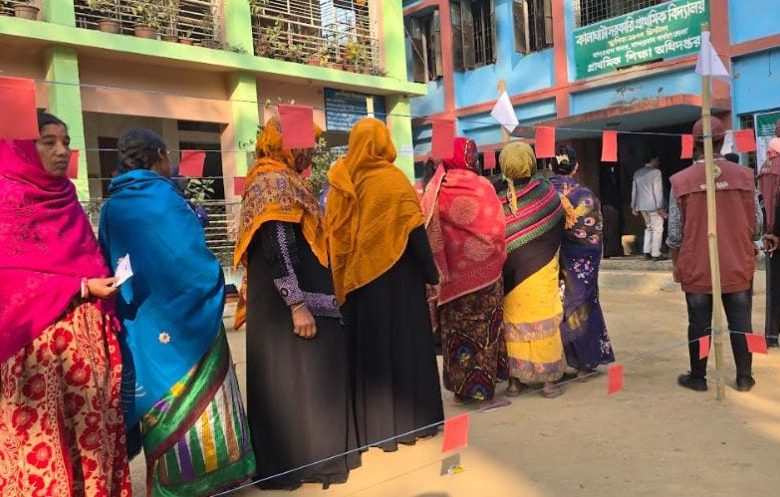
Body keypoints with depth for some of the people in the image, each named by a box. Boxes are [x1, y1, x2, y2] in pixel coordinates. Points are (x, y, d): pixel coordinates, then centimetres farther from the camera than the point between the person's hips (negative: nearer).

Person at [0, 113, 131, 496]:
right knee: (44, 439, -1)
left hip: (88, 334, 6)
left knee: (91, 429, 9)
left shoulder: (65, 199, 15)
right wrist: (81, 287, -17)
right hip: (38, 339, -6)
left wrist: (104, 284, 0)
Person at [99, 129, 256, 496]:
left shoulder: (113, 206, 5)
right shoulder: (161, 195, -12)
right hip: (180, 319, -6)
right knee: (196, 399, 6)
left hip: (138, 325, 6)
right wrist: (215, 285, 0)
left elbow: (109, 264, 9)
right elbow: (192, 256, -17)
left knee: (160, 404, 15)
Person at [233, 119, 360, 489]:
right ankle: (295, 464, 11)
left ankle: (303, 457, 26)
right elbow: (277, 248, -23)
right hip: (287, 305, -10)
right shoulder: (275, 183, -14)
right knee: (294, 380, -1)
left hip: (307, 298, 10)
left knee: (304, 378, 15)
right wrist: (297, 304, -26)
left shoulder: (281, 181, 16)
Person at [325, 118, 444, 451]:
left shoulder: (340, 183, 2)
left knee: (366, 347, 11)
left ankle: (367, 425, 19)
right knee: (403, 344, 7)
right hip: (395, 278, -4)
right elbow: (415, 233, -11)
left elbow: (333, 236, 5)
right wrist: (431, 276, -3)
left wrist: (343, 279, 13)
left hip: (356, 280, 4)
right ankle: (407, 421, 16)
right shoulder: (394, 180, -9)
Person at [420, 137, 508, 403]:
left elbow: (430, 231, -4)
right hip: (485, 272, -1)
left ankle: (460, 384, 17)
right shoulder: (483, 186, -9)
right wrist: (497, 257, 9)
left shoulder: (436, 190, -4)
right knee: (484, 327, 10)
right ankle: (483, 382, 17)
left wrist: (438, 269, 3)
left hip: (453, 273, 1)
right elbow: (498, 228, -7)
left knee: (457, 327, 11)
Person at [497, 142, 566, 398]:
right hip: (542, 273, 0)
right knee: (544, 323, 10)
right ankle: (549, 379, 16)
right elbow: (559, 229, 1)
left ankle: (515, 380, 18)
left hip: (512, 275, 1)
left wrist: (502, 268, 9)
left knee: (514, 325, 11)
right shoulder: (547, 192, -8)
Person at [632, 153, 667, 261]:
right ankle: (655, 254, -2)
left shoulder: (637, 173, 11)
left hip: (642, 206, 7)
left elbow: (634, 190, 14)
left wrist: (633, 206, 19)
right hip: (653, 205, -7)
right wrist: (660, 207, -13)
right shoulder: (656, 172, -8)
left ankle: (647, 252, 15)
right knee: (657, 229, 0)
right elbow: (658, 190, -12)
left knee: (649, 227, 18)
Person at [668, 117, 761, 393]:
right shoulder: (744, 176, -4)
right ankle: (744, 377, 21)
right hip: (738, 266, 1)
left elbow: (675, 232, -4)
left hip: (696, 268, -1)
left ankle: (697, 377, 19)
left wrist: (676, 264, 10)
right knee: (740, 322, 12)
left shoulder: (681, 181, -8)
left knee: (699, 324, 9)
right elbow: (757, 225, 2)